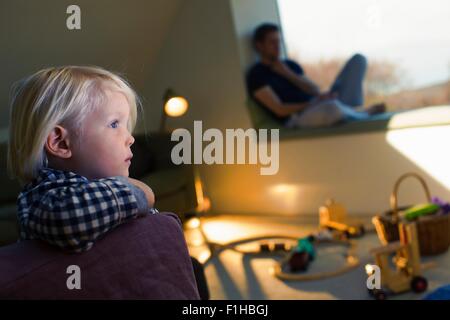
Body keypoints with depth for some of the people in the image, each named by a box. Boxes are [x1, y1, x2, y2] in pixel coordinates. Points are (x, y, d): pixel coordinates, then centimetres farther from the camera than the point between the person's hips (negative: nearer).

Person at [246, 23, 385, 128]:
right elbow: (280, 110, -11)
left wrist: (289, 75, -1)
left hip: (319, 105, 7)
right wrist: (315, 103, -17)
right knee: (331, 107, -44)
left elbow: (316, 91, 11)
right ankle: (366, 113, -9)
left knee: (358, 59, 3)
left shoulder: (290, 65, 20)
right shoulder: (256, 74, -2)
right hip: (298, 118, -7)